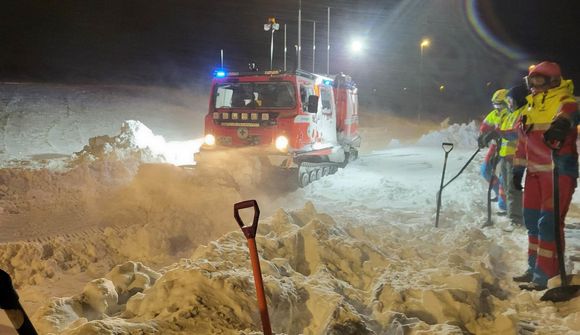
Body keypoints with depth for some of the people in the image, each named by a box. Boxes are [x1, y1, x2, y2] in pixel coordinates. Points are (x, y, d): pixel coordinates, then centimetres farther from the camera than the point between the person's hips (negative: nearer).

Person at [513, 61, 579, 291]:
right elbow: (523, 141, 22)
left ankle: (546, 275, -3)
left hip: (559, 170, -8)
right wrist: (518, 169, 20)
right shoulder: (531, 106, 17)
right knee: (532, 219, 14)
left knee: (549, 222, -9)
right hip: (535, 171, 8)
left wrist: (561, 122, -56)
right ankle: (535, 267, 27)